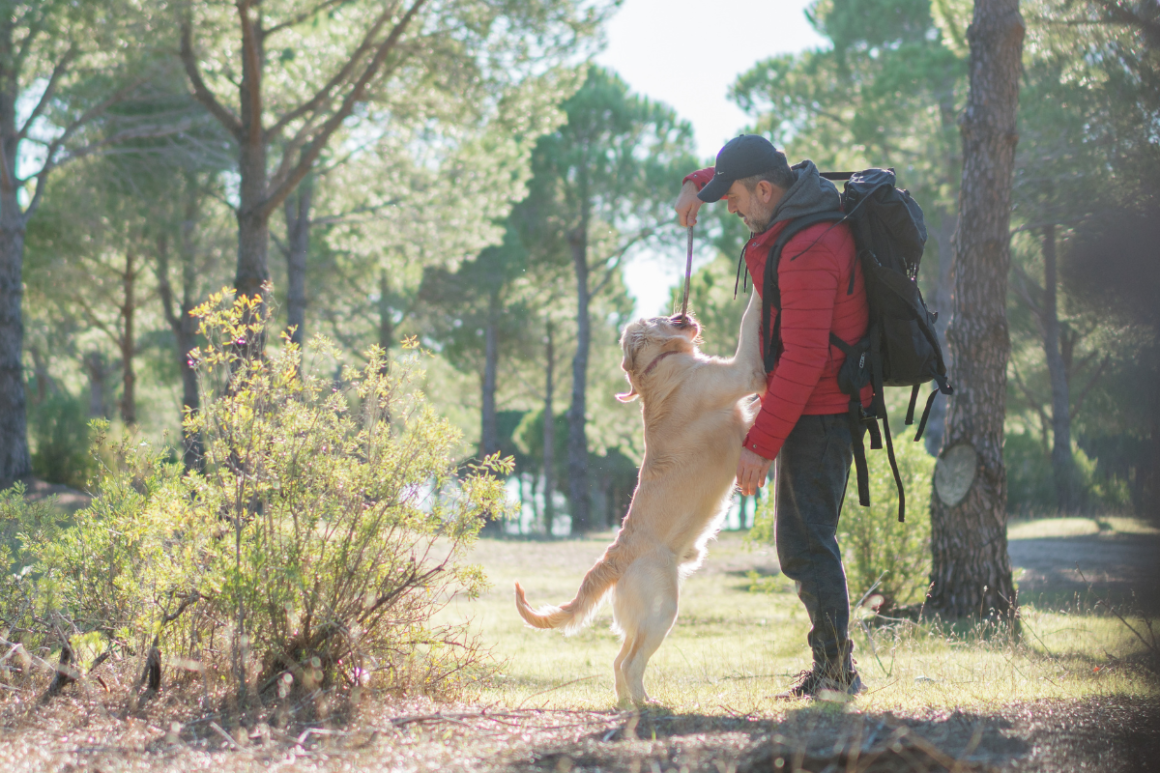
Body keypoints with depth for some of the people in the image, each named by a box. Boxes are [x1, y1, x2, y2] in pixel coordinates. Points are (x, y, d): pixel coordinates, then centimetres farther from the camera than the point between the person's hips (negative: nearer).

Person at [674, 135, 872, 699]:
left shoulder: (807, 252, -26)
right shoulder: (802, 201, 6)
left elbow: (803, 359, -27)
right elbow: (746, 168, 29)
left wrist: (761, 442, -24)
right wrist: (697, 182, 8)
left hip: (818, 413, -11)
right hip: (815, 407, 11)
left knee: (804, 541, -11)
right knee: (804, 539, 14)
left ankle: (836, 668, -8)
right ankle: (832, 669, 19)